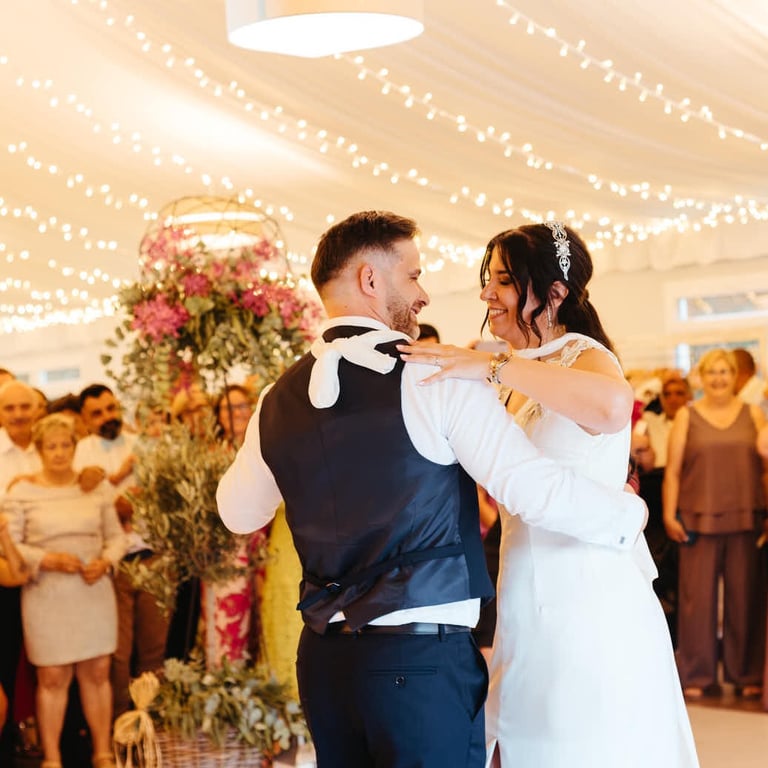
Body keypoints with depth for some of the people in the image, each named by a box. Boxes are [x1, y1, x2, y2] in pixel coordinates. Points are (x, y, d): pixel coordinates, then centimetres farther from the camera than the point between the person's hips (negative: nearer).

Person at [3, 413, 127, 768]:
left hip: (94, 592, 3)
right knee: (53, 678, 2)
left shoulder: (95, 487, 6)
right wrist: (47, 559, -17)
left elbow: (116, 535, 10)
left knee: (97, 673, 7)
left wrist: (106, 561, -9)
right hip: (46, 596, -2)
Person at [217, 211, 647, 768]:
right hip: (423, 658, -6)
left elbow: (238, 513, 24)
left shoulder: (279, 400, 7)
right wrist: (630, 516, 2)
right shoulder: (437, 378, -10)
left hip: (323, 659, 6)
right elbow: (535, 486, -14)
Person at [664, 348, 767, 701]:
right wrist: (669, 515, -4)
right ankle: (697, 675, 9)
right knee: (698, 596, 0)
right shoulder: (687, 416, 6)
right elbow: (672, 470, 3)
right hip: (700, 519, -1)